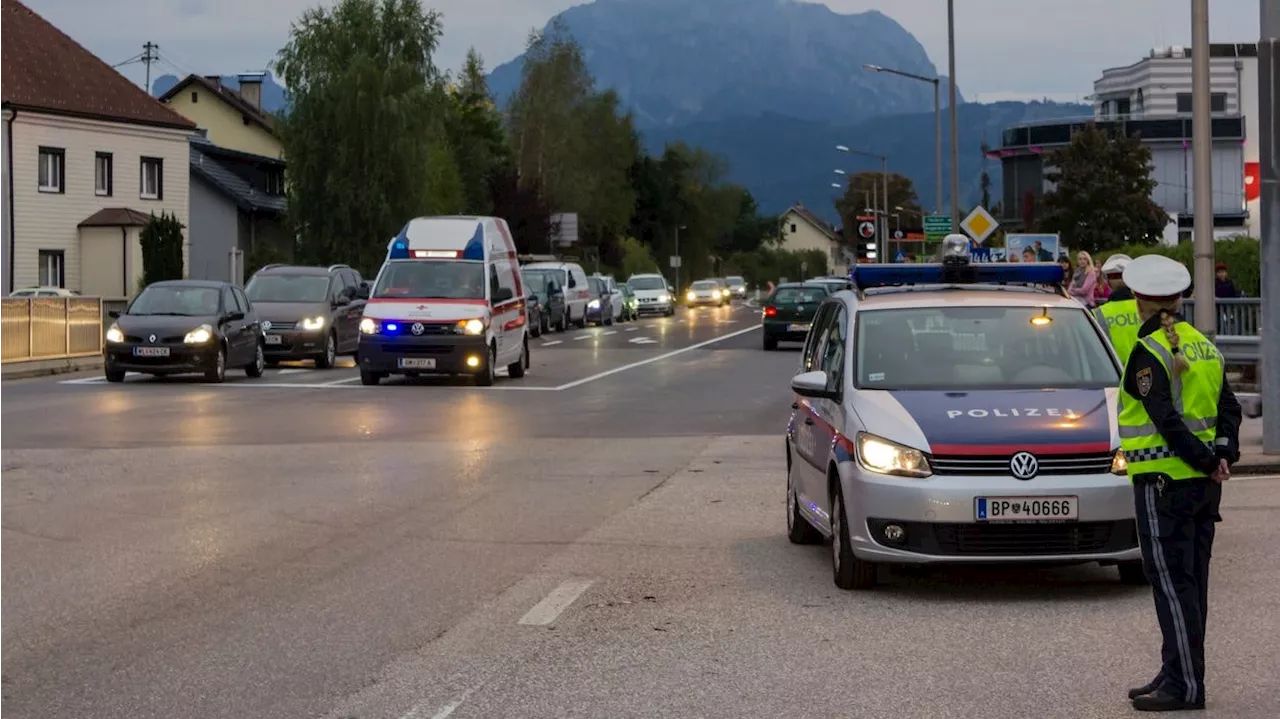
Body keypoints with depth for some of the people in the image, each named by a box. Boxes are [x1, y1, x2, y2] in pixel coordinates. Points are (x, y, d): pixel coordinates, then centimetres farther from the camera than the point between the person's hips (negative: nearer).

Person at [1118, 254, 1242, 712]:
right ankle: (1177, 674, 21)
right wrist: (1224, 455, -4)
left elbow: (1168, 420, -21)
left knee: (1172, 583, -5)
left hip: (1164, 480, -8)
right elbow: (1228, 408, 7)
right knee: (1191, 580, 13)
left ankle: (1185, 685, -4)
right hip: (1204, 484, 8)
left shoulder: (1148, 353, -14)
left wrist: (1207, 463, -15)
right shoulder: (1204, 347, 11)